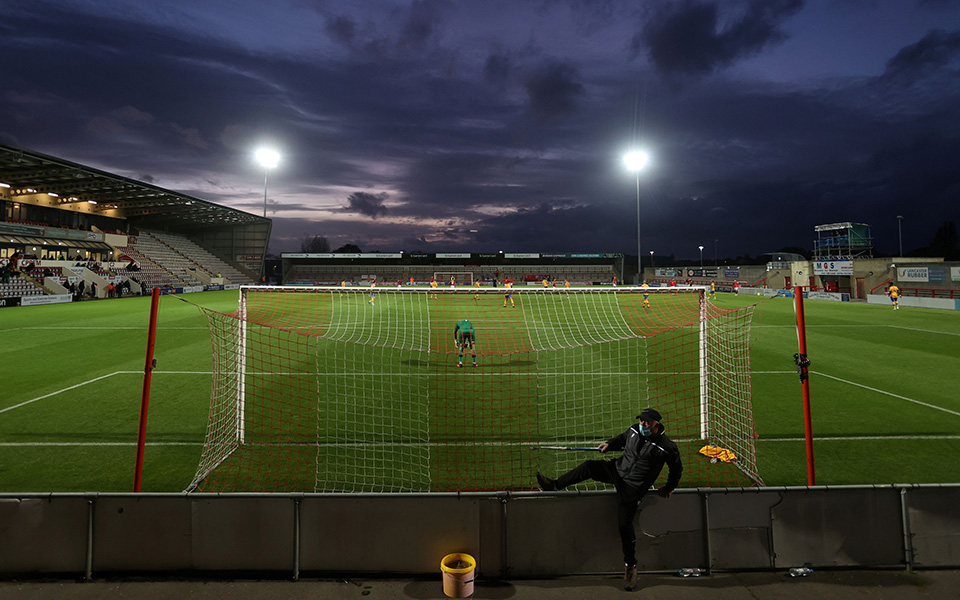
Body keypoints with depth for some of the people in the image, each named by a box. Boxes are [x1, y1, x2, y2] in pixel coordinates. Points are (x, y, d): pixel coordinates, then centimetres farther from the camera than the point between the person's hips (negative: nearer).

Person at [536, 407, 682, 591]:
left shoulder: (667, 446, -16)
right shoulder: (634, 430, -2)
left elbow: (677, 468, 0)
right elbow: (621, 439, 19)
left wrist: (669, 487, 6)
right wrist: (609, 444, 4)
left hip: (633, 486, -5)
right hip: (618, 469, 6)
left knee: (624, 525, -9)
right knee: (589, 466, -14)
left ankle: (630, 564, 14)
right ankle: (554, 485, -7)